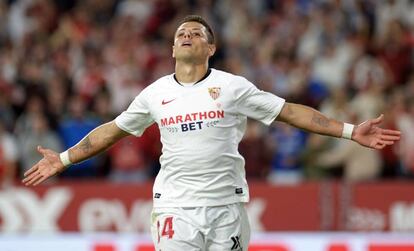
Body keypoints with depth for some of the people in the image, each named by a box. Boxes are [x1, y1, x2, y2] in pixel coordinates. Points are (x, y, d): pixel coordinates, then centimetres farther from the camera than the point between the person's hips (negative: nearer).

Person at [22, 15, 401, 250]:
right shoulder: (156, 93, 9)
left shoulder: (234, 87, 3)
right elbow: (113, 130, 19)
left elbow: (290, 112, 4)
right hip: (175, 207, 1)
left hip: (226, 205, -1)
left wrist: (350, 131, -1)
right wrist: (63, 159, 19)